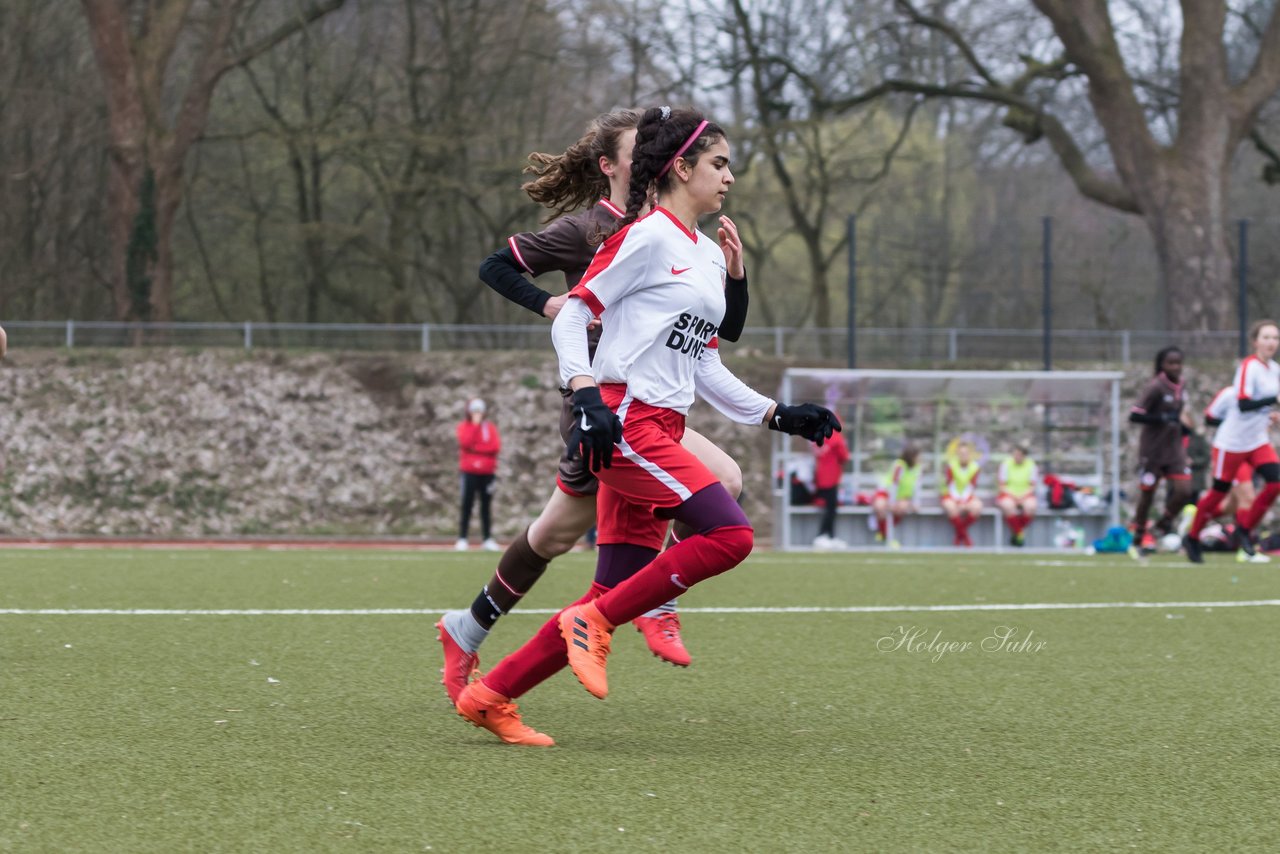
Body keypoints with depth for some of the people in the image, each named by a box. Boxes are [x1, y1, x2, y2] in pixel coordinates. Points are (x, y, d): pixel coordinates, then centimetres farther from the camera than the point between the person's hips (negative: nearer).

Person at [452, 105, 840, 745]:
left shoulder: (710, 255, 21)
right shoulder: (647, 235, -5)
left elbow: (705, 368, 24)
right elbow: (571, 318, -9)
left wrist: (778, 416, 17)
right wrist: (587, 397, -22)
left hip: (657, 436, 9)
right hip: (623, 423, -9)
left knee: (614, 595, 3)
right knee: (730, 535, -21)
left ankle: (490, 695, 9)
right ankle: (594, 622, -13)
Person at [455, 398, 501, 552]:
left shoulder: (490, 427, 9)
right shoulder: (464, 427, 4)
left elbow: (496, 446, -4)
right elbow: (466, 442, -15)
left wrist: (476, 448, -10)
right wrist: (475, 424, -12)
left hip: (487, 471, 2)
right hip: (469, 471, -2)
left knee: (486, 506, 4)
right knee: (467, 505, -6)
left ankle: (487, 539, 5)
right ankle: (462, 539, -6)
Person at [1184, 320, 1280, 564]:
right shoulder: (1249, 367, -17)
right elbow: (1243, 404, -28)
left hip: (1258, 441, 7)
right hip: (1233, 441, -7)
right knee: (1219, 491, 2)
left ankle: (1244, 531, 3)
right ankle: (1192, 539, 21)